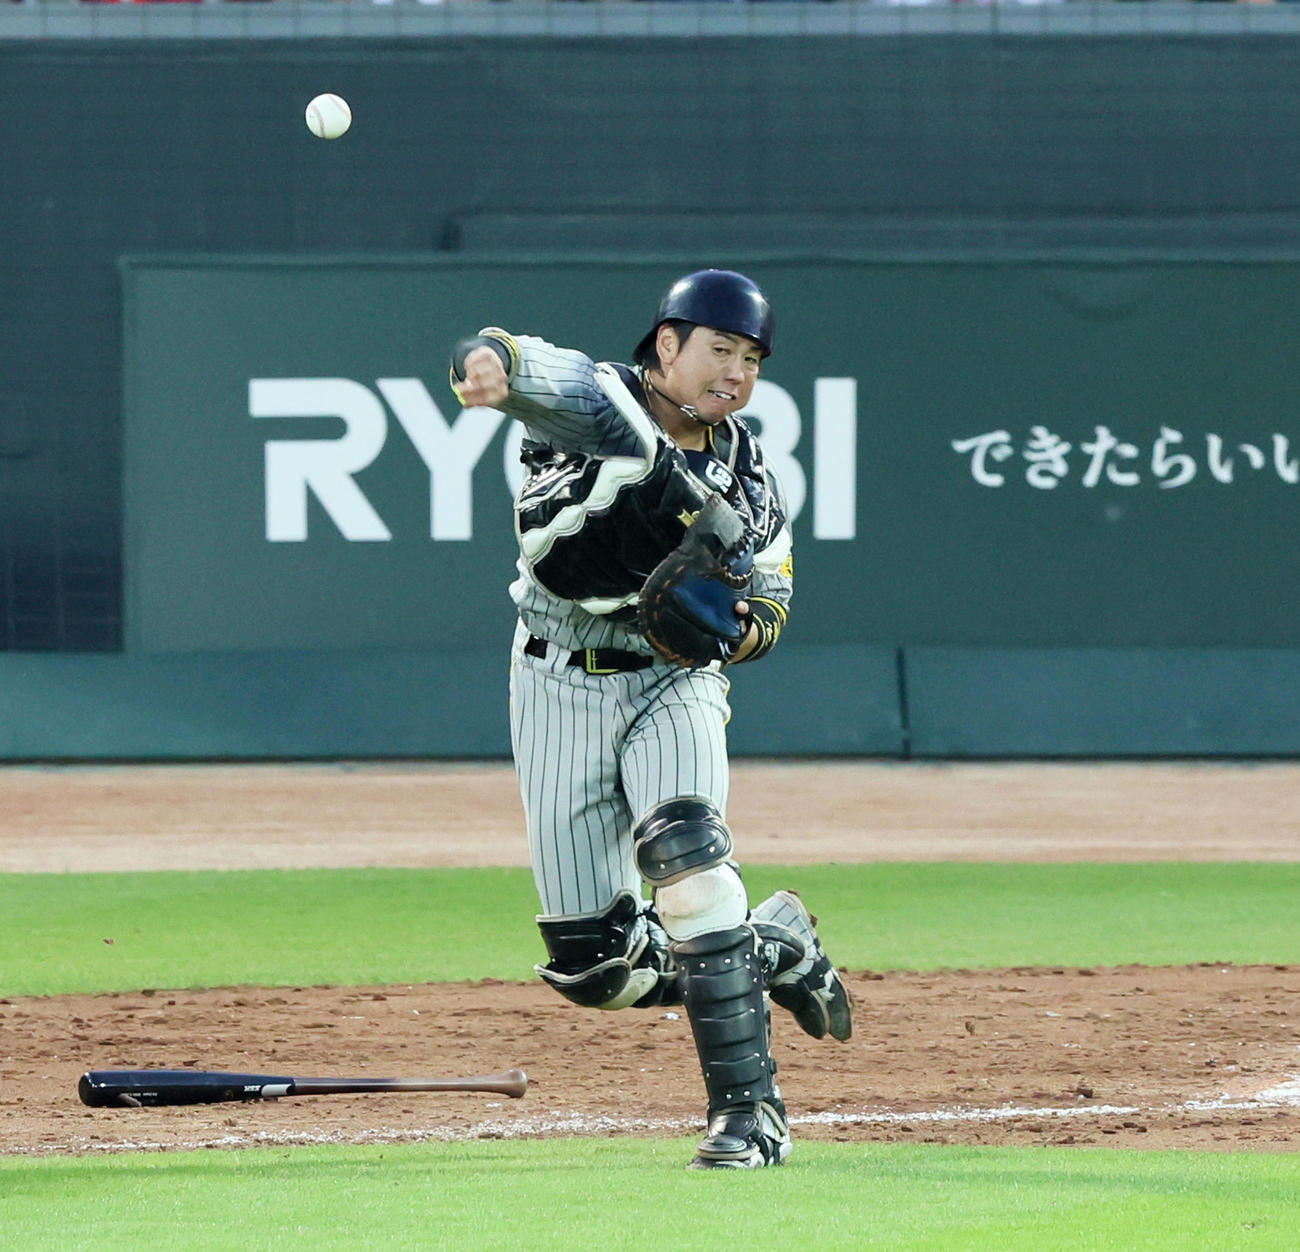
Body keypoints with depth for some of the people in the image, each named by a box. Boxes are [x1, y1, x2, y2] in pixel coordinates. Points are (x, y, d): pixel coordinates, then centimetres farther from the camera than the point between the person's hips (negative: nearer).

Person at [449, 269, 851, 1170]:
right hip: (557, 688, 0)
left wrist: (739, 628, -17)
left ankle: (749, 1106, -24)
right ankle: (773, 948, 28)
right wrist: (489, 361, -62)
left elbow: (771, 599, 8)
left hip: (673, 683, 1)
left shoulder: (748, 479, -2)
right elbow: (532, 373, -37)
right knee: (593, 963, 0)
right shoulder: (596, 398, -15)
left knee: (684, 851, -30)